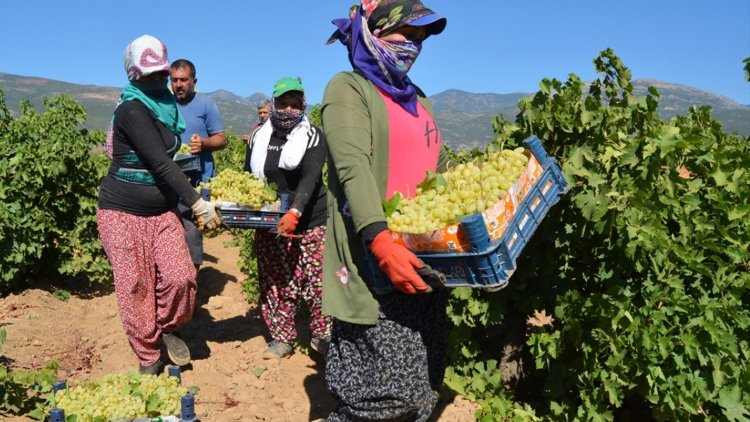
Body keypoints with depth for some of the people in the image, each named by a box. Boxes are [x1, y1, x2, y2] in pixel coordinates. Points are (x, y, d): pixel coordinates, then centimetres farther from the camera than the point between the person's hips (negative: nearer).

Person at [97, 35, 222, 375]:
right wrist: (196, 203, -26)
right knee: (135, 288, -1)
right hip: (123, 212, -6)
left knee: (180, 276, -11)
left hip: (162, 210, 6)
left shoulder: (167, 106, 9)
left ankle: (168, 329, 17)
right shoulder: (132, 109, -15)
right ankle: (148, 358, 17)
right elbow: (160, 162, -24)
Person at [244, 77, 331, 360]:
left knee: (316, 281, -3)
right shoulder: (259, 137, 9)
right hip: (269, 223, 4)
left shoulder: (312, 136, -3)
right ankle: (281, 338, 20)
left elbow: (311, 177, -18)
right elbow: (248, 177, 14)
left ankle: (323, 335, 14)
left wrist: (295, 212, -32)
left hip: (309, 221, -3)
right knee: (274, 282, 7)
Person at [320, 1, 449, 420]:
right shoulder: (349, 88, -3)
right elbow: (353, 167, -18)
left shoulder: (417, 99, 21)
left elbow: (439, 170, 23)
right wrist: (380, 240, -32)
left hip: (423, 256, 8)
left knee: (424, 384, 13)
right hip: (375, 260, -8)